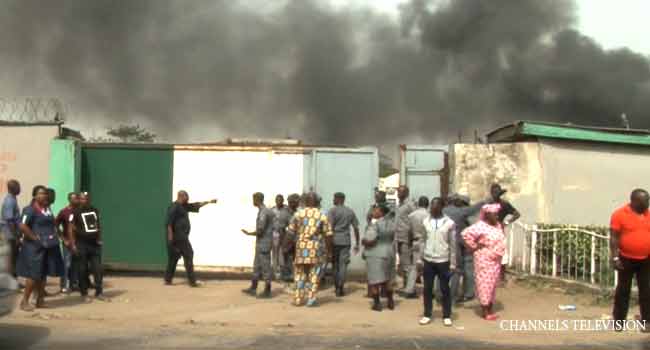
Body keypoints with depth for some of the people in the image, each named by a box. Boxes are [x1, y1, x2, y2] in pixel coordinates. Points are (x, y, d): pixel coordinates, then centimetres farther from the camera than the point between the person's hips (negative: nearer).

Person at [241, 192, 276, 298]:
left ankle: (267, 291, 4)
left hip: (263, 244, -10)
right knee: (257, 266, 14)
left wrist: (248, 233, -5)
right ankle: (253, 289, 20)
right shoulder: (265, 211, 12)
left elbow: (259, 231, -22)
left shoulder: (263, 213, -19)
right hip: (261, 244, 10)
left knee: (265, 267, -3)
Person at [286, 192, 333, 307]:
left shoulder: (298, 214, 2)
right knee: (314, 275, 7)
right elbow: (328, 235, -4)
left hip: (301, 248, 2)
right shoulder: (322, 216, -1)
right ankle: (311, 300, 5)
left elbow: (290, 232, 2)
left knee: (299, 274, 13)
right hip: (316, 250, -2)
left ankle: (298, 299, 16)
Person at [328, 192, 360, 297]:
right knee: (343, 264, 1)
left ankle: (337, 287, 15)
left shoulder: (333, 211, -4)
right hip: (345, 241, 3)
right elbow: (356, 228, 10)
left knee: (335, 264, 10)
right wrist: (357, 244, 16)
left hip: (334, 240, -2)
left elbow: (330, 227, -11)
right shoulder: (350, 212, 10)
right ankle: (340, 288, -4)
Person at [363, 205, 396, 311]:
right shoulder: (391, 223, 6)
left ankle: (377, 303, 4)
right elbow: (393, 238, 12)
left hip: (375, 255, -7)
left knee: (374, 280, 2)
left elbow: (369, 241, -22)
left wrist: (363, 241, -3)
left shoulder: (374, 225, -18)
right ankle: (390, 302, 23)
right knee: (387, 279, 18)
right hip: (389, 253, 8)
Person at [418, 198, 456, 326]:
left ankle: (447, 316, 15)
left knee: (445, 289, 5)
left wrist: (452, 264, -4)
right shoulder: (425, 221, 4)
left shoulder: (449, 223, -4)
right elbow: (422, 241, 8)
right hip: (428, 260, 2)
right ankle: (427, 315, 17)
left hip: (443, 261, -2)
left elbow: (453, 245, -2)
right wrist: (420, 259, 3)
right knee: (427, 289, 7)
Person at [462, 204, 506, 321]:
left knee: (492, 284, 13)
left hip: (495, 260, 8)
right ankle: (485, 312, 3)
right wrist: (473, 247, -17)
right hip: (484, 260, -8)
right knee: (485, 284, -3)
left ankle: (490, 309, 22)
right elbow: (466, 233, -27)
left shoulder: (497, 225, 8)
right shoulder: (480, 226, -18)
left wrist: (499, 255, 15)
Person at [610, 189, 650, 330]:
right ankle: (619, 320, 14)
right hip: (627, 259, -4)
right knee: (623, 290, 6)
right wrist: (615, 257, -15)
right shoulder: (620, 214, -10)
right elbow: (614, 237, -10)